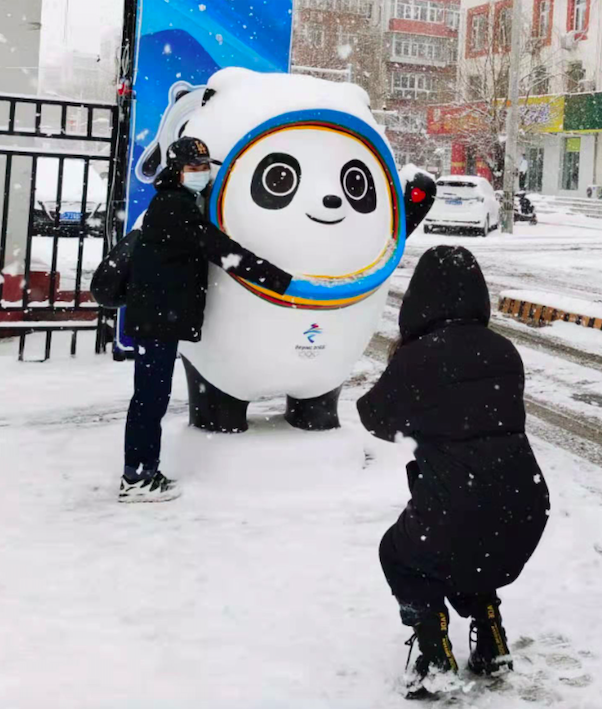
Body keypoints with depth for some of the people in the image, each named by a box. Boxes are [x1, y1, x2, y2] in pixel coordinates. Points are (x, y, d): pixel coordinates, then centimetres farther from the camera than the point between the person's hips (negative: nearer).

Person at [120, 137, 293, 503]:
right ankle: (136, 478, -1)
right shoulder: (176, 208, -16)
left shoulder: (175, 205, 17)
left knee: (153, 394, 14)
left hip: (159, 314, 10)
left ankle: (143, 470, 21)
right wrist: (281, 281, -25)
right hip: (158, 315, -10)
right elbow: (223, 251, -24)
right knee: (151, 394, -6)